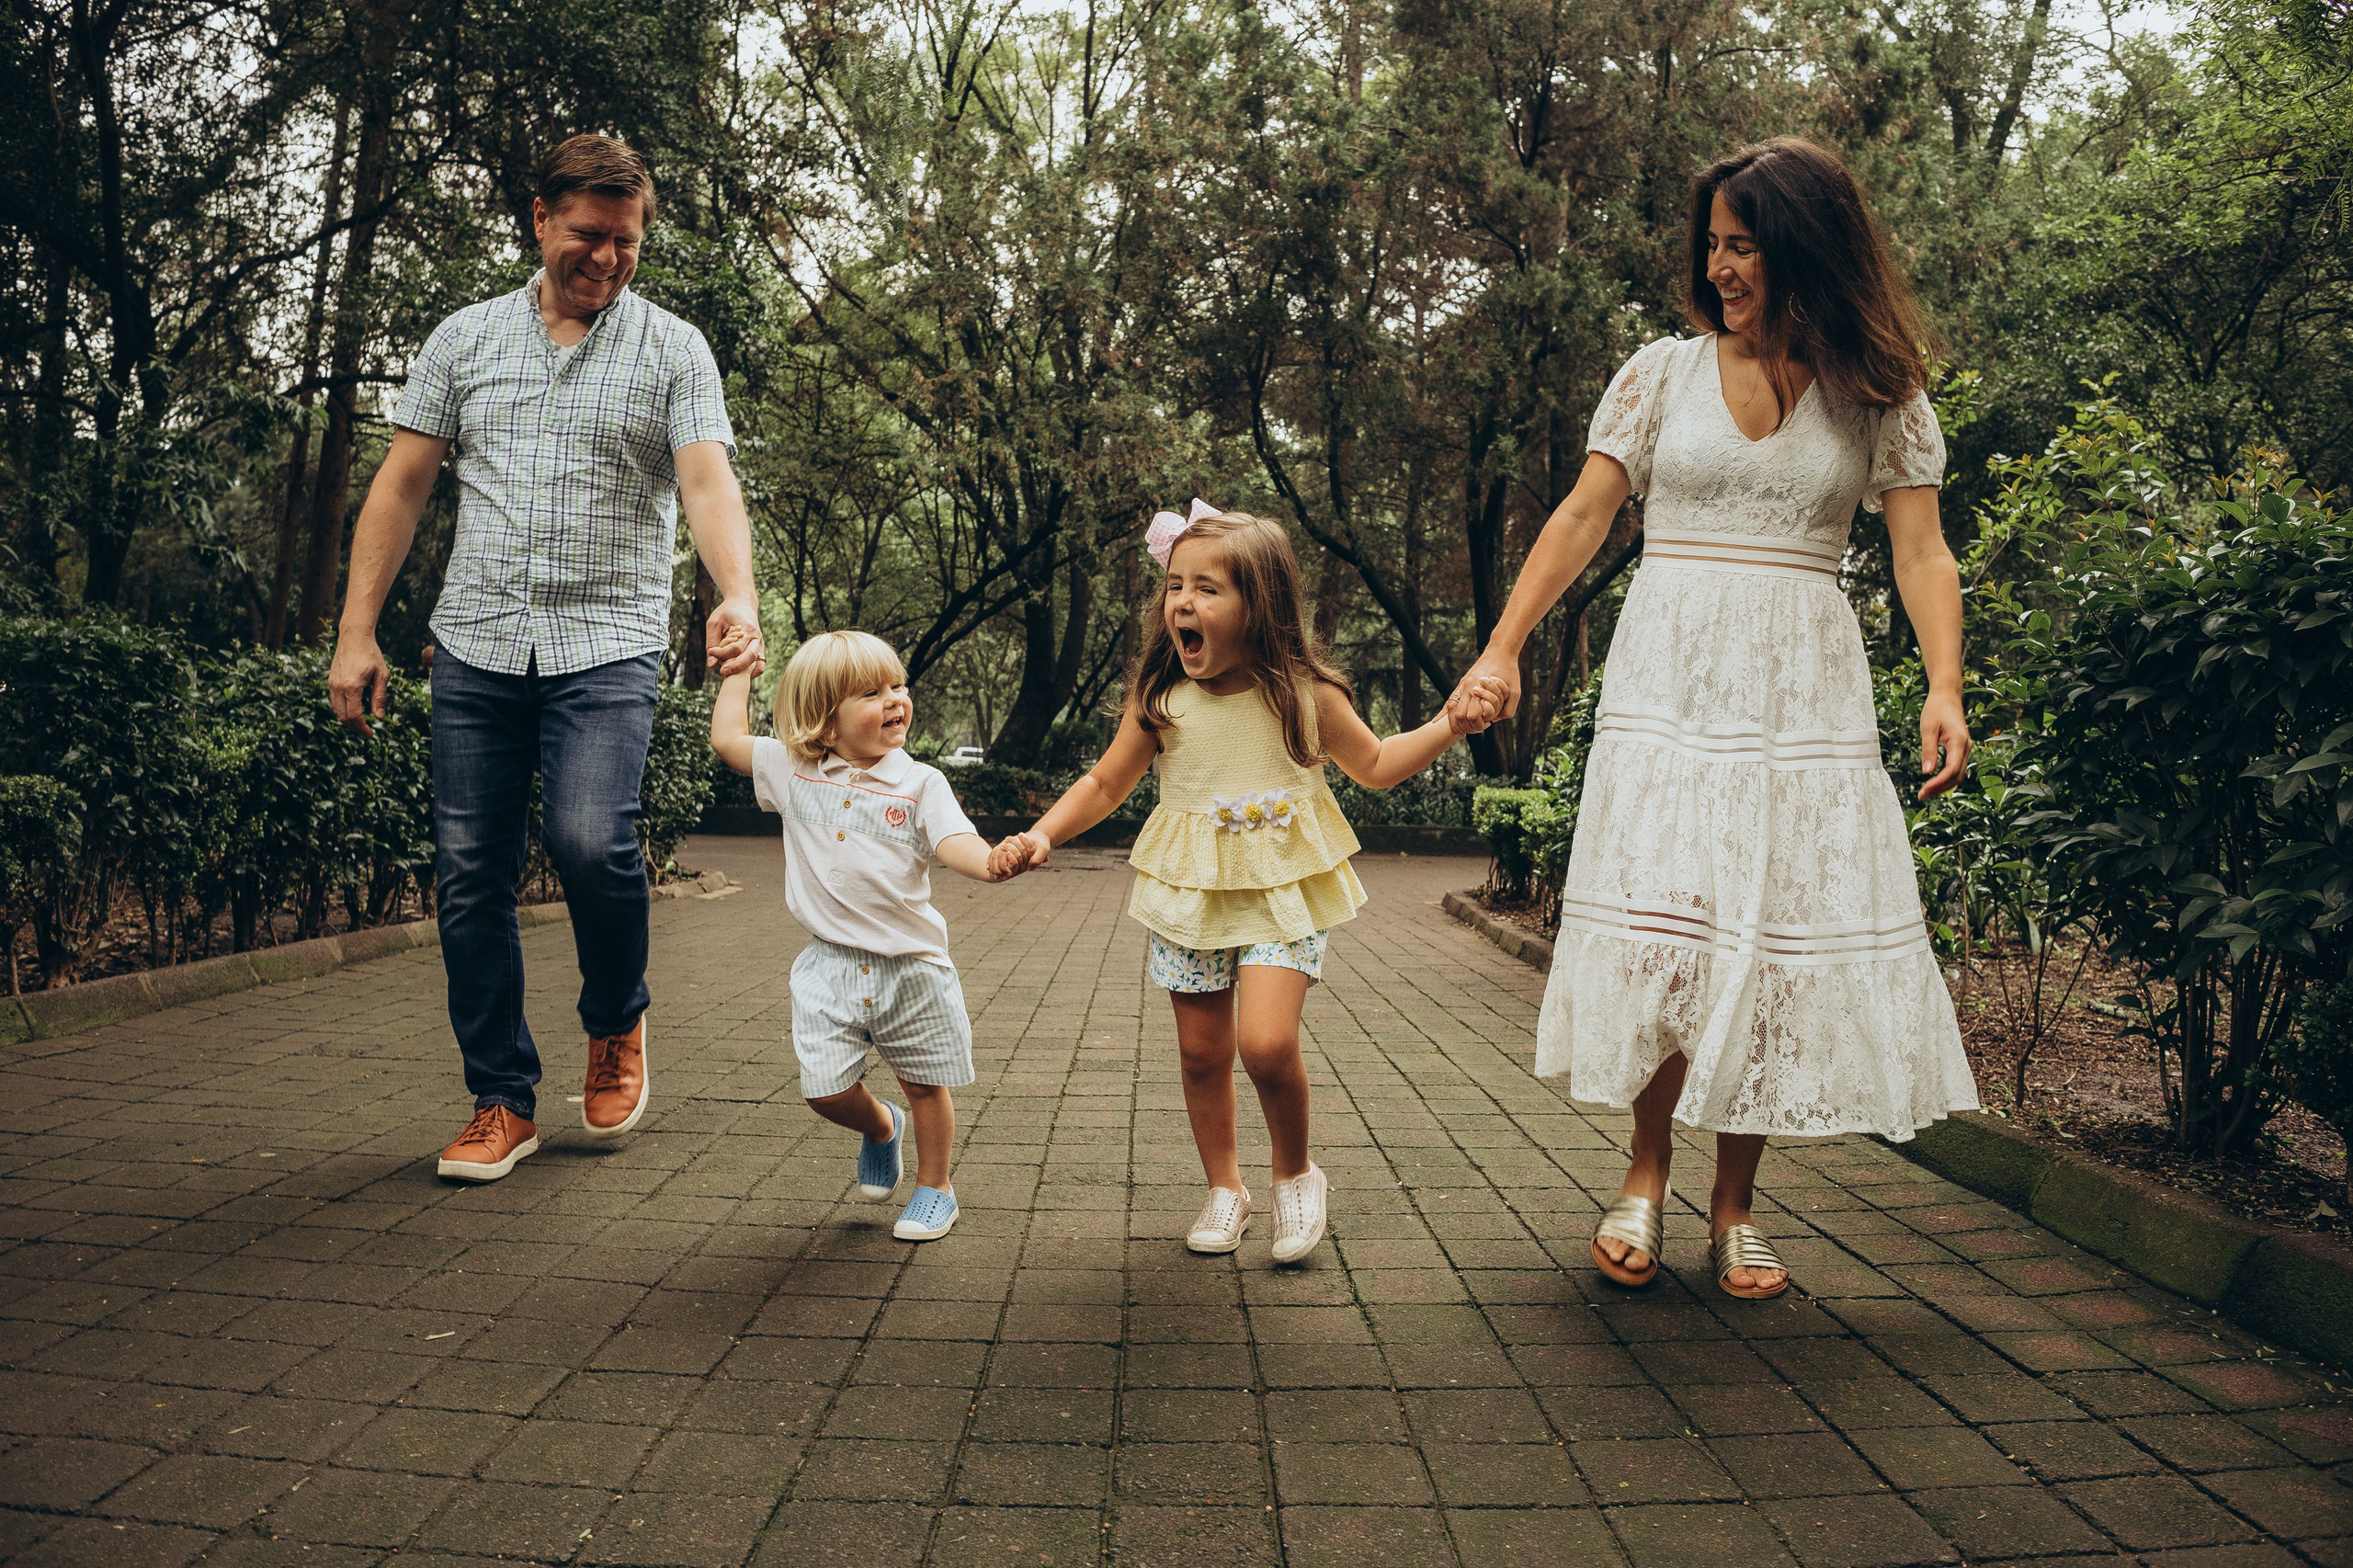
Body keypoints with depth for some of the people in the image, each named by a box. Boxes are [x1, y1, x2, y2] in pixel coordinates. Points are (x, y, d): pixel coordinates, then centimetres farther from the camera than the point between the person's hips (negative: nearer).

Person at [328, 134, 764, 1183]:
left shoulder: (672, 349, 5)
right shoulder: (465, 339, 12)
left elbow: (707, 480, -9)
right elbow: (400, 487, 11)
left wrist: (737, 592, -29)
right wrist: (356, 632, 3)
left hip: (610, 642, -3)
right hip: (477, 644, 3)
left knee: (590, 841, -21)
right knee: (470, 871, 1)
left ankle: (617, 1027, 10)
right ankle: (502, 1101, 14)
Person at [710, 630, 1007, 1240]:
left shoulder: (920, 783, -6)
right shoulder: (793, 773, 1)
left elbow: (955, 843, -19)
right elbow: (727, 738, 13)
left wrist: (994, 860, -40)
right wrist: (739, 671, 17)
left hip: (911, 964, -1)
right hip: (831, 966, 2)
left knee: (924, 1084, 10)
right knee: (825, 1087, -2)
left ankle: (934, 1186, 33)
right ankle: (880, 1129, 33)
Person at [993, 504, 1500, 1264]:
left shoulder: (1305, 694, -7)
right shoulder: (1159, 699, -5)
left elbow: (1374, 765, 9)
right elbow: (1104, 784, 7)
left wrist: (1452, 721, -3)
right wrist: (1041, 835, -8)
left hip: (1282, 893, -2)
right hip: (1189, 893, 3)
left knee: (1266, 1042, -19)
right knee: (1202, 1053, 9)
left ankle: (1296, 1174, 9)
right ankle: (1224, 1188, 31)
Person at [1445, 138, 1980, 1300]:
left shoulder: (1878, 393, 6)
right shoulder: (1663, 373, 8)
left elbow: (1921, 553, 0)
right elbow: (1582, 519, 6)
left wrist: (1944, 687, -15)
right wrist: (1504, 646, -3)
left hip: (1805, 690, 0)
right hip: (1669, 678, 0)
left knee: (1784, 929, -1)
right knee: (1660, 921, -7)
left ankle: (1734, 1205, 11)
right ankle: (1646, 1176, 11)